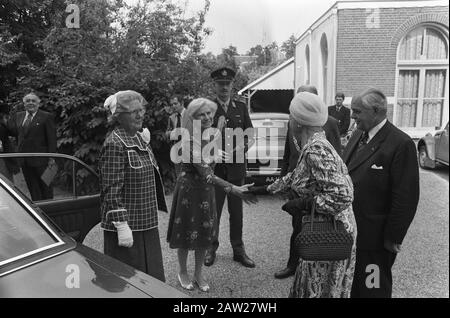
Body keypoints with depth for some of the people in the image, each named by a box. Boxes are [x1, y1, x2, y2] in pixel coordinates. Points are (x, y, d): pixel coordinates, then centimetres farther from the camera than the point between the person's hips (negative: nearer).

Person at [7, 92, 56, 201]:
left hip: (41, 159, -6)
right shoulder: (18, 116, 14)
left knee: (45, 187, 5)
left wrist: (51, 157, -14)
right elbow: (12, 132, 11)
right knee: (33, 188, 12)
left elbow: (52, 138, -9)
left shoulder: (46, 117, -5)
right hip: (24, 160, 6)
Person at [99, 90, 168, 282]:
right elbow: (112, 190, -20)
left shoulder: (140, 139, 11)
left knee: (152, 280, 19)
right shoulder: (114, 144, -17)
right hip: (127, 226, -8)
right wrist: (122, 226, -21)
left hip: (146, 224, 9)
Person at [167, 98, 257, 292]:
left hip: (207, 191, 6)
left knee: (205, 235, 14)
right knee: (186, 234, 10)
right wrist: (233, 189, -33)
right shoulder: (190, 140, -23)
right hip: (189, 190, -6)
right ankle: (183, 273, 33)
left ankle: (198, 275, 33)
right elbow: (205, 173, -29)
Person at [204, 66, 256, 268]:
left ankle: (238, 249, 24)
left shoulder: (241, 107, 10)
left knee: (236, 210, 11)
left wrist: (244, 144, -13)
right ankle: (211, 247, 25)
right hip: (214, 168, -2)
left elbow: (250, 134, 7)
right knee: (213, 210, 7)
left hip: (236, 167, 3)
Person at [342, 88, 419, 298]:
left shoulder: (401, 144, -17)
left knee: (372, 290, 11)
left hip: (375, 240, -7)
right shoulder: (357, 135, 7)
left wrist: (393, 237, -13)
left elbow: (406, 198, -17)